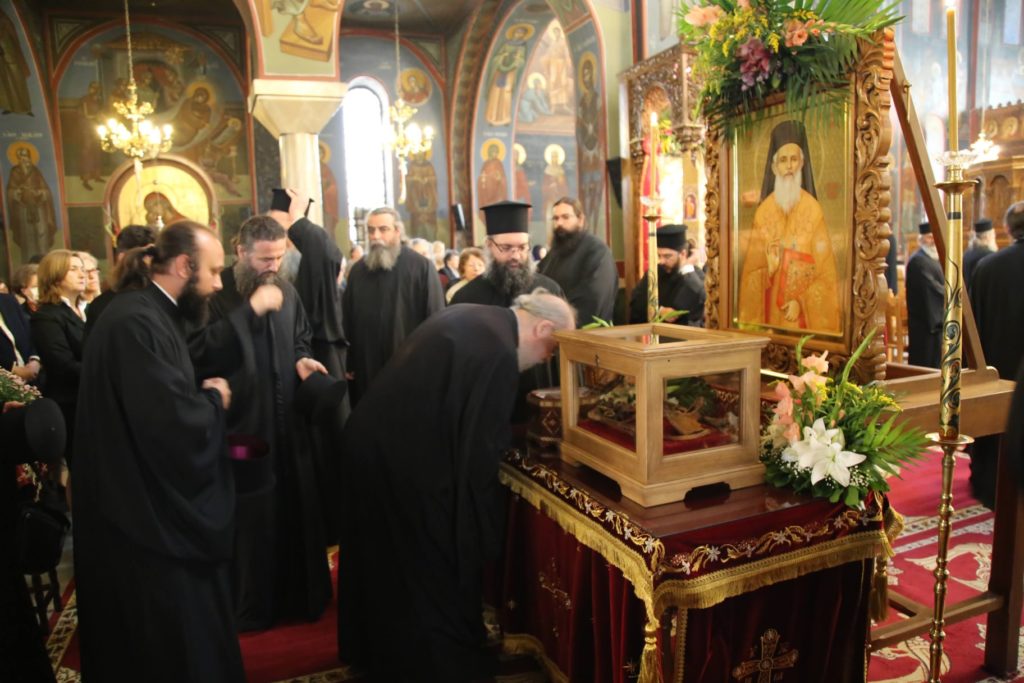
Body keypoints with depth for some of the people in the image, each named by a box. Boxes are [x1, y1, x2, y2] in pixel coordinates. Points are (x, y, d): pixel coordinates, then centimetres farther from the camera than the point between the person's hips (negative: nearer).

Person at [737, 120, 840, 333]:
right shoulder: (763, 211, 3)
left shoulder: (813, 209, -6)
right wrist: (767, 266, -15)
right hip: (769, 309, 3)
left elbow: (825, 270, -6)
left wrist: (801, 302, -13)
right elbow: (751, 267, 4)